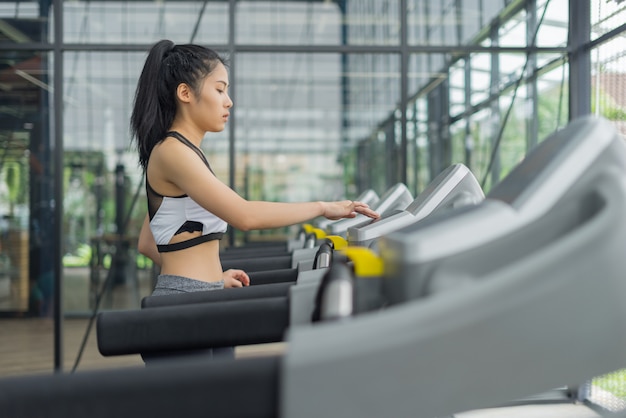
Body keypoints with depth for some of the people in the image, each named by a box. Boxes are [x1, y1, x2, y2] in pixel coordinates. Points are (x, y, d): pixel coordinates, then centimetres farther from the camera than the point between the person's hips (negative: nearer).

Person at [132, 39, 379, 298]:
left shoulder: (185, 151, 15)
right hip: (185, 299, -9)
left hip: (203, 295, 9)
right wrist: (322, 208, -17)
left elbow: (147, 244, 18)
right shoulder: (172, 151, -13)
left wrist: (213, 277, 12)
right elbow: (245, 215, -24)